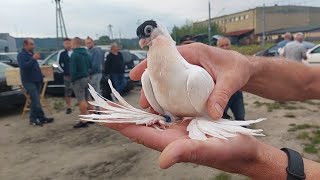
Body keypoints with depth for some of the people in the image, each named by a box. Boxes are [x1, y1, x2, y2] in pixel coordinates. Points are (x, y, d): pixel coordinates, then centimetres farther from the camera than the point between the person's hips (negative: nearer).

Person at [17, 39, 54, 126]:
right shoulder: (21, 55, -7)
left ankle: (33, 119, 17)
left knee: (34, 101, 11)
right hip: (29, 81, -8)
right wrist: (33, 59, -26)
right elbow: (23, 66, -23)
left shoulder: (31, 54, 18)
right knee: (36, 101, -9)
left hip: (36, 80, 8)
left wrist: (40, 77, 15)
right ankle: (42, 118, -1)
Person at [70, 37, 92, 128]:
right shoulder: (86, 53, 9)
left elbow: (72, 70, -18)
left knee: (81, 100, -4)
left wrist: (72, 79, -4)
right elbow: (90, 66, 15)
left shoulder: (74, 54, -15)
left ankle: (83, 121, 0)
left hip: (78, 80, -8)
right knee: (88, 98, 15)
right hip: (87, 78, 8)